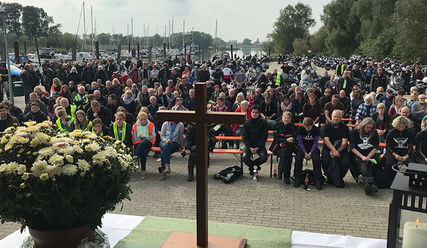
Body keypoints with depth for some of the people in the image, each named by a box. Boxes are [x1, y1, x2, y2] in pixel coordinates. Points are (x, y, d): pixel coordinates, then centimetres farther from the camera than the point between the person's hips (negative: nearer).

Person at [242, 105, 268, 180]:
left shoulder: (263, 122, -1)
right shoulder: (247, 122, 2)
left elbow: (264, 136, -2)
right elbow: (244, 136, 0)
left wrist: (258, 148, -13)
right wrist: (250, 147, -12)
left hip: (260, 145, 0)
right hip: (249, 145, 1)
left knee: (264, 157, -27)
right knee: (245, 157, -26)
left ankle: (252, 165, 3)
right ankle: (254, 167, 5)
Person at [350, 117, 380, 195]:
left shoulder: (374, 133, 11)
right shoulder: (355, 132, 3)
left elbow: (375, 147, 7)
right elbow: (352, 147, -3)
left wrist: (368, 157, -9)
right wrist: (362, 157, -15)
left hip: (370, 155, 3)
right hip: (357, 155, -3)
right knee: (363, 164, -34)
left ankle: (367, 185, -47)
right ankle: (371, 183, -56)